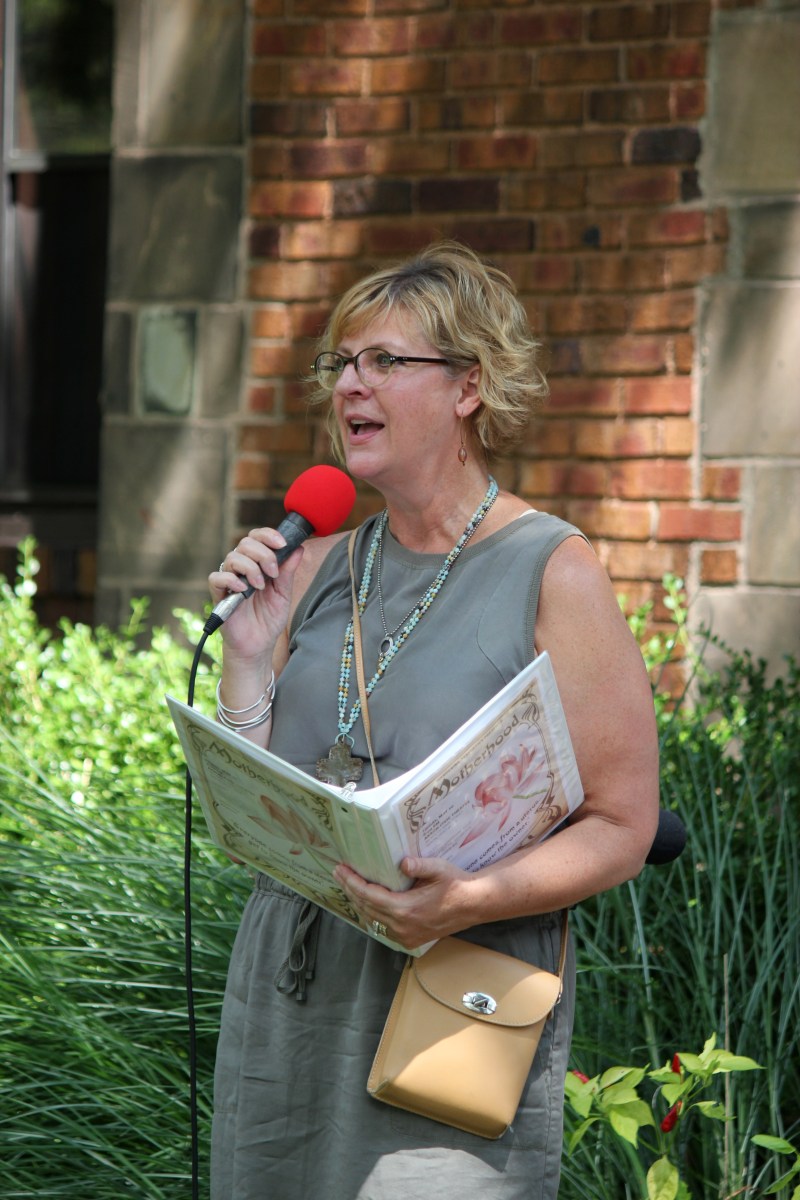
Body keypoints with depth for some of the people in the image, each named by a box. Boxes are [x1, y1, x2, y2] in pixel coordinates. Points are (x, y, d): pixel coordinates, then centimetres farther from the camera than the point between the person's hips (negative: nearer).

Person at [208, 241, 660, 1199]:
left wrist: (474, 899, -24)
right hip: (288, 1001, 5)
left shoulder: (553, 573, -6)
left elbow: (620, 828, -9)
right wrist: (249, 652, -2)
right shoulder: (315, 569, 10)